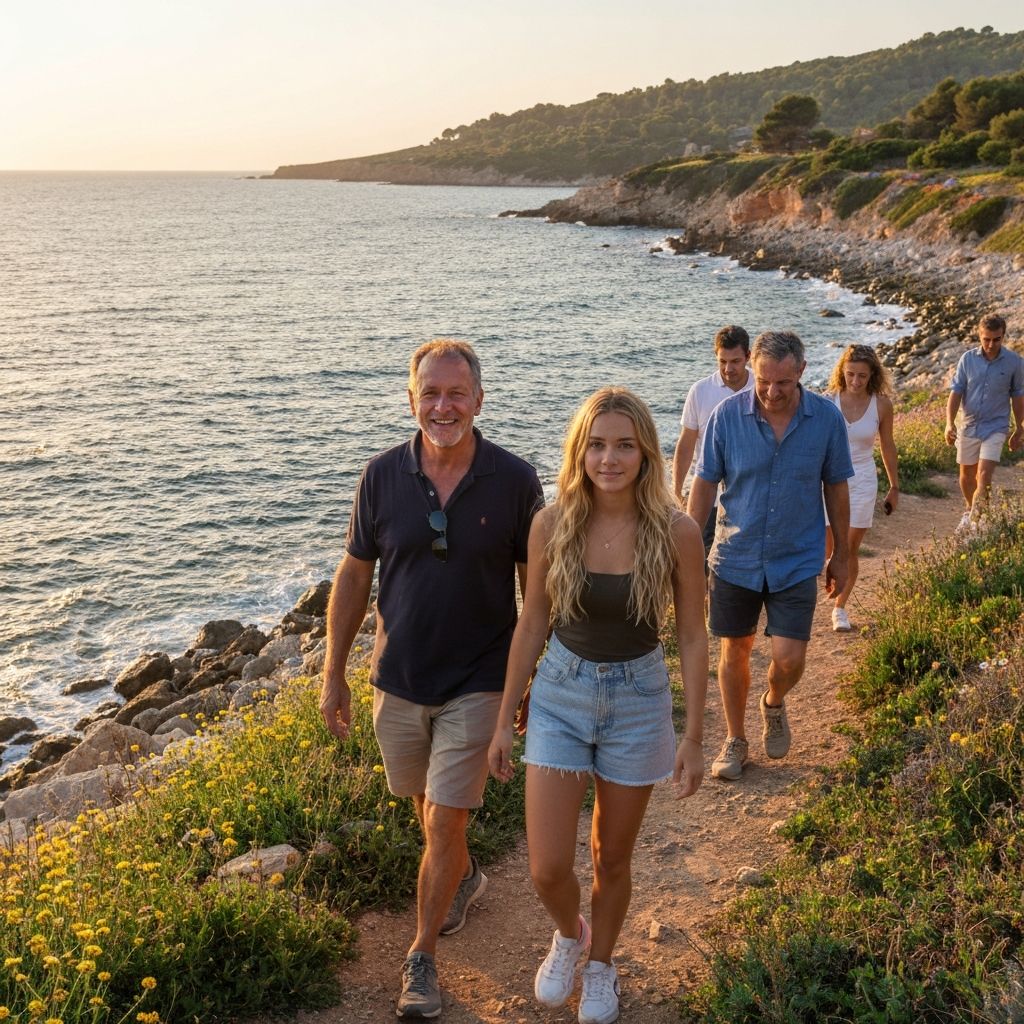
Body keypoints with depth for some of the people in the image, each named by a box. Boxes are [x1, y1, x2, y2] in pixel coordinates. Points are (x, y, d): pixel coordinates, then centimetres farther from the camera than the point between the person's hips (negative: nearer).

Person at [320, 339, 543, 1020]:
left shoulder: (515, 481, -12)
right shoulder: (383, 476, -7)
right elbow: (354, 576, 1)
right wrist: (334, 674, 2)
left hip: (478, 683, -3)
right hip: (399, 681, 3)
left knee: (445, 821, -3)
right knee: (426, 804, 22)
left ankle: (423, 956, 17)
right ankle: (464, 876, 52)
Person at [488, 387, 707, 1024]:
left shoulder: (676, 532, -13)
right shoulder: (553, 525, -10)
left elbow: (693, 638, -5)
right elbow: (532, 625, -1)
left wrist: (694, 737, -3)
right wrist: (504, 721, 4)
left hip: (638, 698, -1)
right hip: (560, 692, 1)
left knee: (612, 858, 15)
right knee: (547, 869, -1)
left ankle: (601, 963, 44)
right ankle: (570, 934, 35)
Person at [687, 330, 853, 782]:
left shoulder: (827, 418, -9)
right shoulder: (727, 415, -10)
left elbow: (836, 489, 3)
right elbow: (704, 485, -2)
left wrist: (840, 555, 7)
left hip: (797, 561, 0)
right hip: (735, 558, 0)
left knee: (788, 659, -5)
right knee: (735, 651, 11)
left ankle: (774, 704, 31)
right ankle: (735, 741, 31)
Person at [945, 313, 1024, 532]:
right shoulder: (968, 359, -6)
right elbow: (956, 392, -6)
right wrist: (949, 423, -19)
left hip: (995, 427, -2)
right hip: (969, 426, 2)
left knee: (984, 475, -15)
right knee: (967, 474, 16)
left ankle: (975, 521, -8)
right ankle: (970, 510, 39)